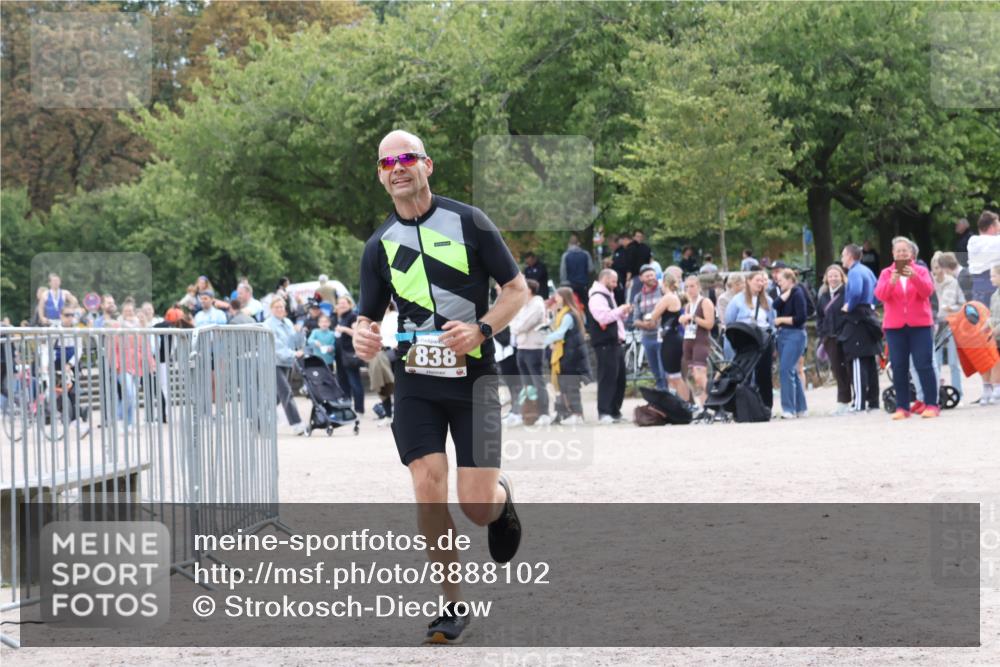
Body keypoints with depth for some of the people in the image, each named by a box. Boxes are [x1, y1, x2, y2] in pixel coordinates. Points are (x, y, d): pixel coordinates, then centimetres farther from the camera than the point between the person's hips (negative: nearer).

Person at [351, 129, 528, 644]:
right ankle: (453, 605, 4)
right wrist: (362, 336, -10)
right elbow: (369, 316, 14)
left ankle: (501, 496, 31)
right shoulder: (379, 245, 7)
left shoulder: (468, 221, -2)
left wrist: (481, 330, -15)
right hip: (416, 384, 2)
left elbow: (517, 289, 2)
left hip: (473, 378, -2)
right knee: (428, 493, -11)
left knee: (477, 506, -8)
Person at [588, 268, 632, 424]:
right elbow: (603, 317, -24)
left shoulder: (608, 296, 23)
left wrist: (624, 313, 11)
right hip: (606, 344, -10)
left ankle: (615, 411, 16)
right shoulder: (597, 297, -10)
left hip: (616, 342, 10)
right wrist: (620, 310, -14)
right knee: (607, 378, -12)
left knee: (620, 378, 10)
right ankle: (603, 413, -12)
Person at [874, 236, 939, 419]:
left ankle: (931, 404, -6)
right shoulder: (886, 273, 8)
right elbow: (880, 295, -7)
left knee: (924, 364, -7)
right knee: (899, 367, -2)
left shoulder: (921, 271, 6)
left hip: (920, 324, -1)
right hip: (895, 326, 1)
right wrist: (891, 282, -26)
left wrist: (914, 277, -27)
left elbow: (928, 291, -10)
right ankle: (902, 407, 0)